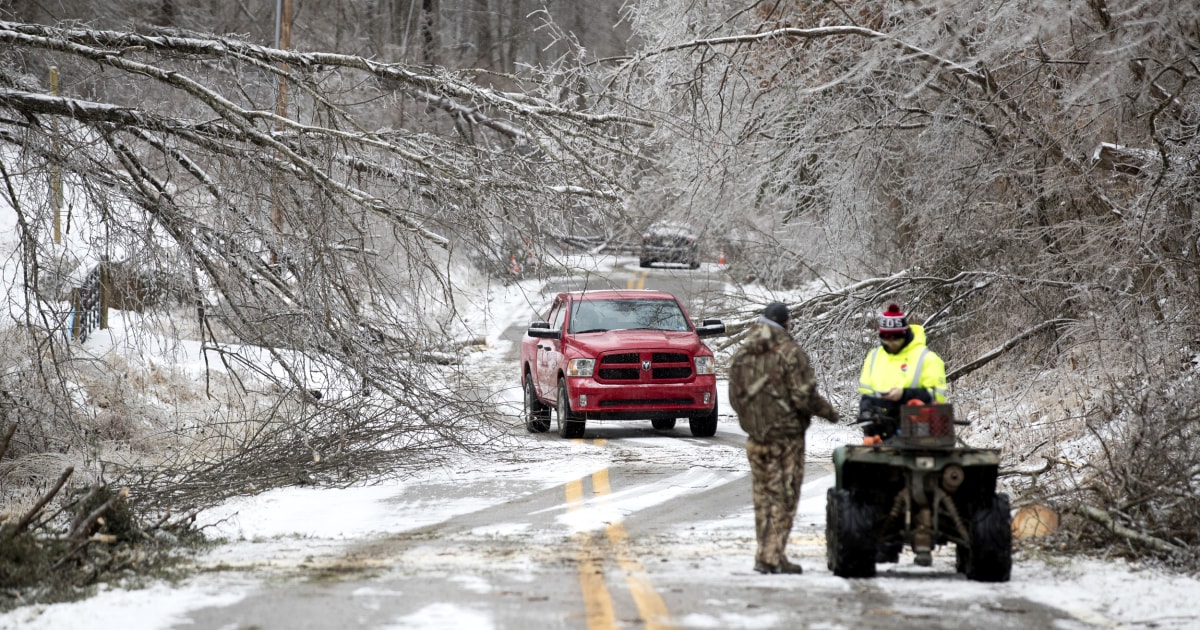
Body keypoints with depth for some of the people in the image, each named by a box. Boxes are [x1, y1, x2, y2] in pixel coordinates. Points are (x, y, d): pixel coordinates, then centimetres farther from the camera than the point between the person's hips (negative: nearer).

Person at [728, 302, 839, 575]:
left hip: (756, 436, 6)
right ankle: (773, 556, -7)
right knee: (783, 495, -2)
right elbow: (804, 397, -16)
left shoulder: (741, 355, 7)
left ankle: (765, 554, 13)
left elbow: (735, 397, 12)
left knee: (763, 494, 13)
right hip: (786, 434, -6)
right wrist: (829, 411, 1)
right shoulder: (790, 352, -12)